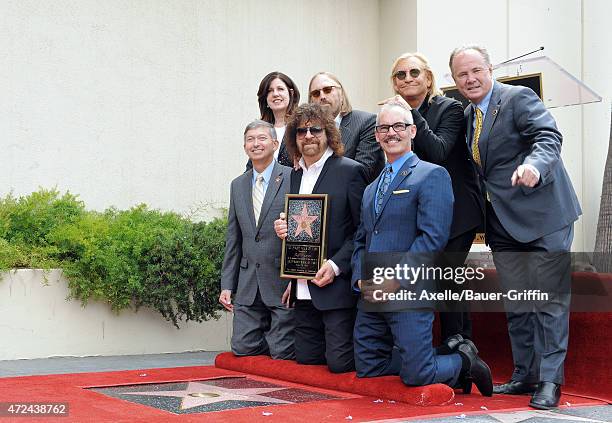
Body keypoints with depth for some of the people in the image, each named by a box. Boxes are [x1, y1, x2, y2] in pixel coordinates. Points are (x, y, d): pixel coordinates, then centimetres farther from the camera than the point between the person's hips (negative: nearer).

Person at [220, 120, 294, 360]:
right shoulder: (238, 185, 14)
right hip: (248, 284, 5)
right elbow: (233, 239, 16)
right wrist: (227, 285, 10)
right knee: (242, 348, 2)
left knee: (283, 354, -4)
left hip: (283, 283, -5)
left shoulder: (292, 178, -5)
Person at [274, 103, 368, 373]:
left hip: (336, 286, -7)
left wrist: (336, 265, -18)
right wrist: (282, 229, 2)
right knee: (306, 358, 9)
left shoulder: (350, 171, -6)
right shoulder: (294, 177, 16)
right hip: (303, 290, 7)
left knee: (339, 362, -8)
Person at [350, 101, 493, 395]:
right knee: (367, 370, 8)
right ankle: (449, 354, 25)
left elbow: (433, 237, -14)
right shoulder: (371, 188, 20)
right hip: (371, 294, 8)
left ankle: (464, 362, 20)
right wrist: (361, 278, 1)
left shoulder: (432, 175, -4)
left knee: (416, 377, -11)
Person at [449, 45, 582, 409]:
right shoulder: (467, 116, 13)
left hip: (542, 216, -7)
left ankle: (549, 380, 5)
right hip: (505, 225, 8)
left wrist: (534, 165, -42)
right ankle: (525, 375, 23)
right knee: (516, 305, 13)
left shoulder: (519, 98, -9)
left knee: (549, 301, -2)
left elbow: (549, 137, -23)